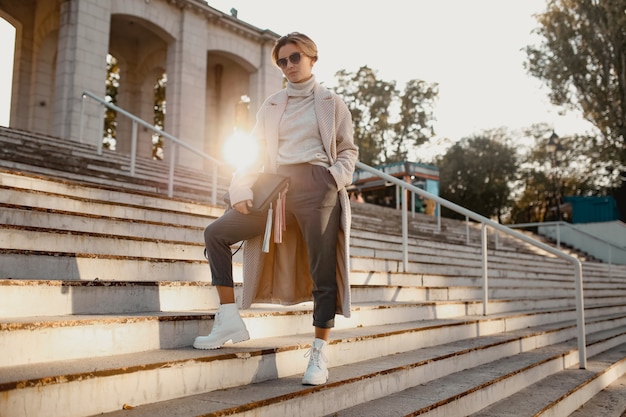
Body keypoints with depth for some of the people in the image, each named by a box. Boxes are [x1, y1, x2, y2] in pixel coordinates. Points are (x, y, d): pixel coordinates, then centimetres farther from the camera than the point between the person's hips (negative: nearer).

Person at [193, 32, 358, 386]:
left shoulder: (331, 102, 12)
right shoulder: (272, 105, 18)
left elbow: (348, 149, 10)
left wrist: (337, 178, -10)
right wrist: (242, 190, -2)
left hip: (317, 188, -3)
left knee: (323, 272, -5)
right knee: (216, 233, -9)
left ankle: (319, 355, 6)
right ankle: (230, 323, -6)